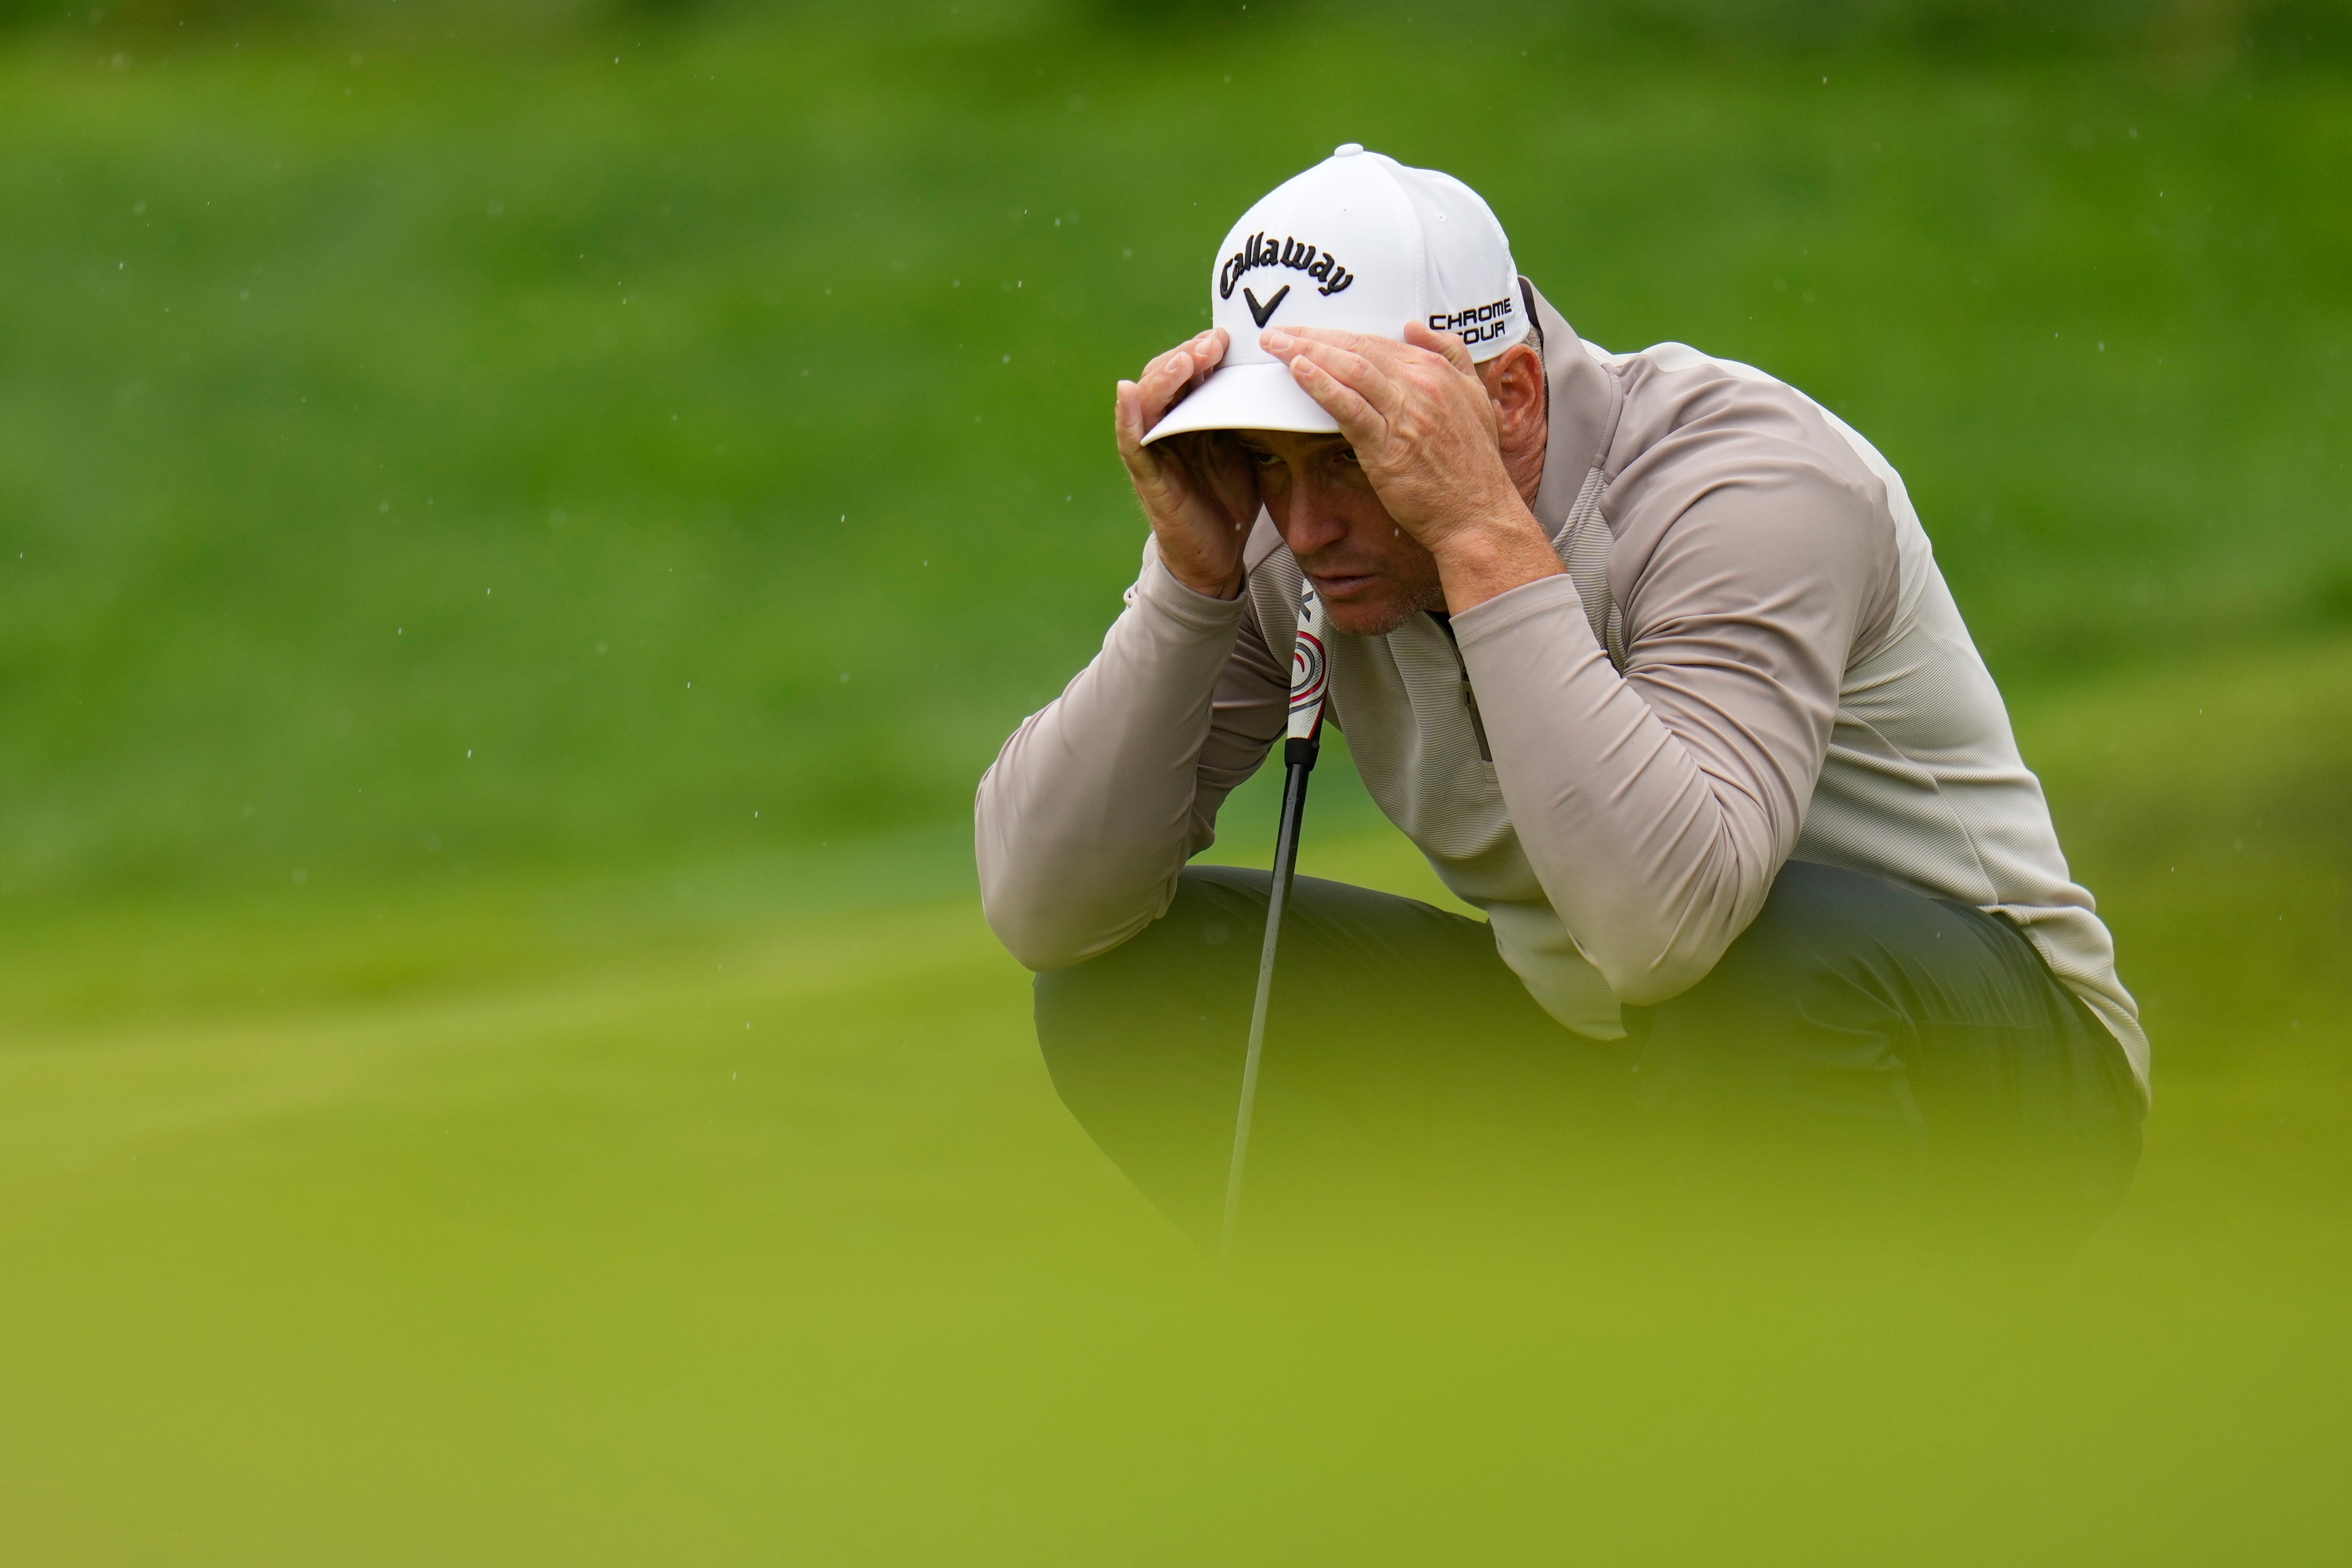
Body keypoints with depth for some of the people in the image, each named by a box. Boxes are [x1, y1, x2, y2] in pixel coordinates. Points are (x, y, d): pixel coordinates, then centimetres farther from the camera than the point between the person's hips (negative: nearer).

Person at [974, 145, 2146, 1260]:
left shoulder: (1749, 479, -27)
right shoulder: (1276, 530, -9)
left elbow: (1660, 924, -43)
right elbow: (1041, 911, -13)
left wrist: (1482, 532, -42)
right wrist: (1190, 577, -24)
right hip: (1605, 1052, 6)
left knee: (1769, 957, -40)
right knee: (1129, 979, -8)